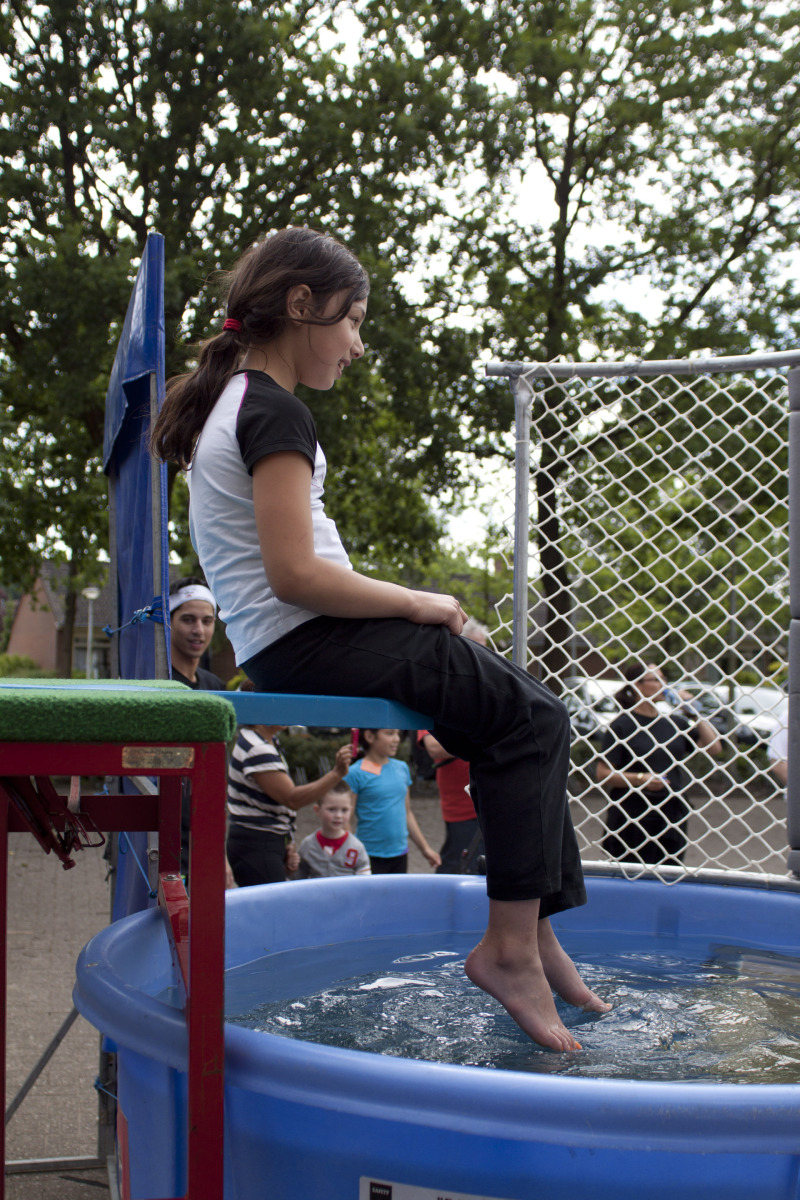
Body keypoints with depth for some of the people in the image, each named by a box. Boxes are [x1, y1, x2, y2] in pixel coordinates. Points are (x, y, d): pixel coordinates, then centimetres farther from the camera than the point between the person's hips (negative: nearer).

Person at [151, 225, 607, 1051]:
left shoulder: (228, 402, 19)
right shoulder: (276, 412, -14)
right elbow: (294, 575, -23)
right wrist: (417, 603, -11)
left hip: (280, 652, 10)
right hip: (310, 646, -10)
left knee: (516, 716, 10)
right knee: (534, 719, -8)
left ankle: (530, 930, 10)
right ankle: (510, 945, -4)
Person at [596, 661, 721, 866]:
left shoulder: (674, 723, 11)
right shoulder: (622, 725, -5)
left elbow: (713, 748, 7)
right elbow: (603, 774, -8)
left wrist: (694, 714, 1)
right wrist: (640, 778, -19)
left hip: (672, 818, 5)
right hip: (631, 819, -5)